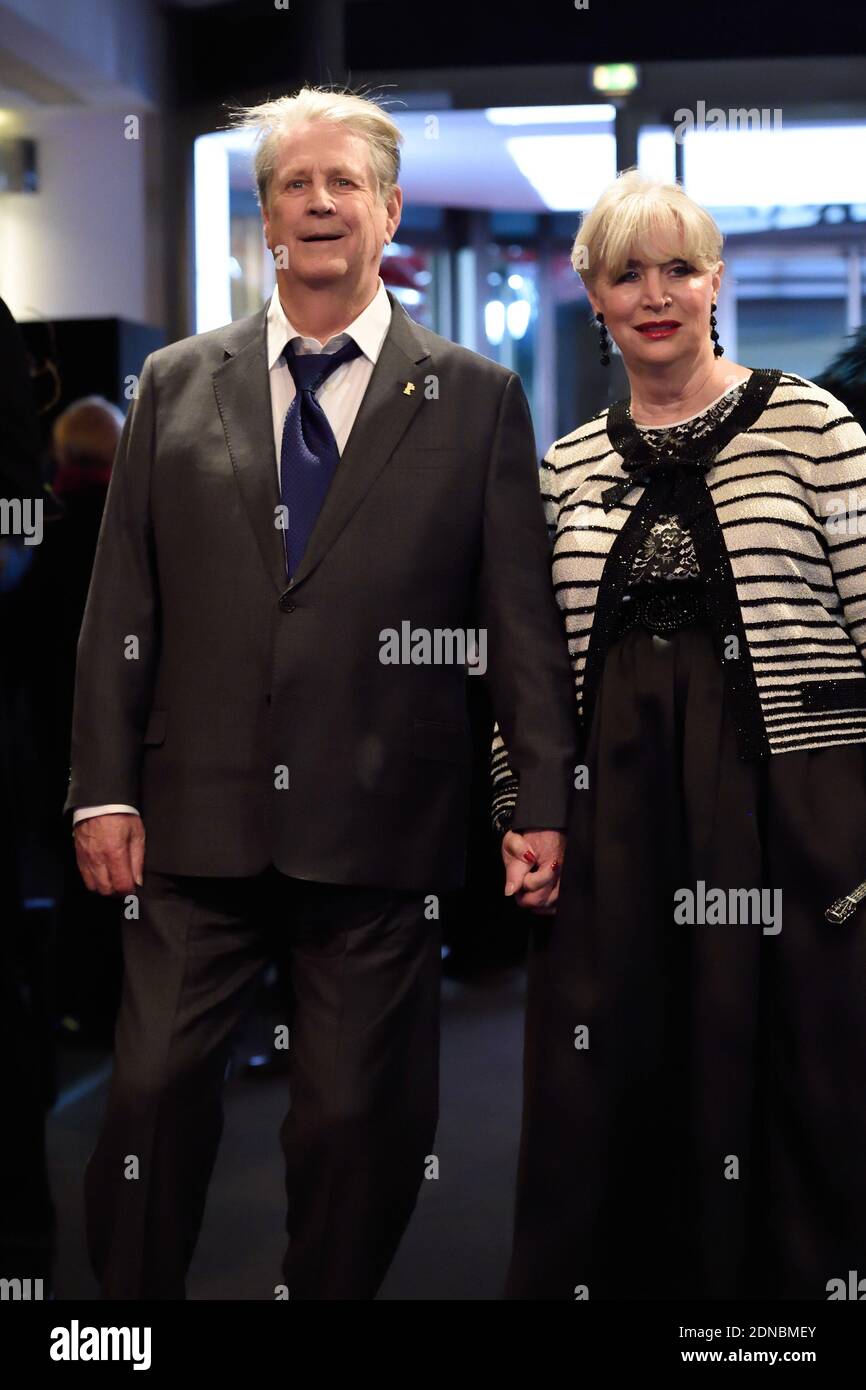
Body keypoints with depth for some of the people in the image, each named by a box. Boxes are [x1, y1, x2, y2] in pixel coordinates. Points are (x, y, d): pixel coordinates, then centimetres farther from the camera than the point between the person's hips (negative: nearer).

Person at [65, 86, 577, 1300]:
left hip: (381, 832, -1)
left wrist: (546, 802, -3)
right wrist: (104, 788, 1)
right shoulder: (177, 384, 10)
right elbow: (122, 602, 8)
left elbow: (523, 614, 3)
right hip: (198, 822, 2)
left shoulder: (476, 399, 5)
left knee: (360, 1119, 6)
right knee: (156, 1094, 4)